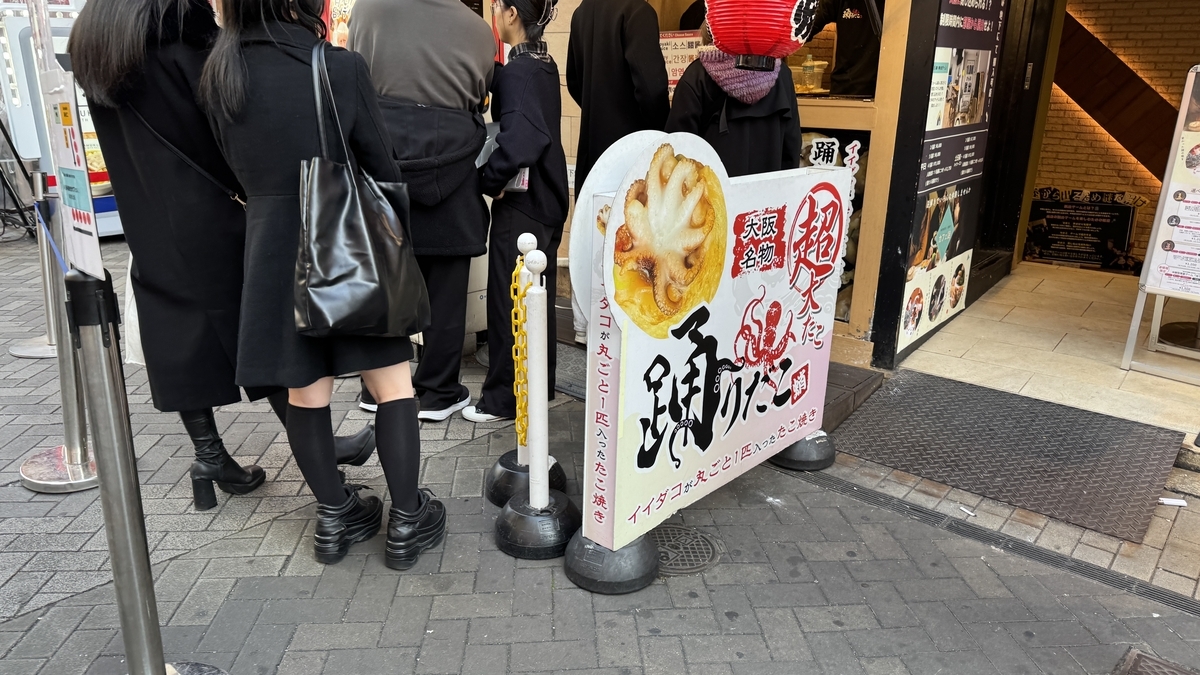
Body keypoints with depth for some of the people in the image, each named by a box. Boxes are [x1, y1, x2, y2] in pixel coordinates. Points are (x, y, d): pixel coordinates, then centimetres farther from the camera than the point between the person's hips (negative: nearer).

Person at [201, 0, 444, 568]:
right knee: (392, 384, 6)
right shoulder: (340, 68, -12)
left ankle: (334, 517, 25)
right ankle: (406, 522, 12)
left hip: (272, 249, 5)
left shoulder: (217, 76, 1)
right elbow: (382, 165, -3)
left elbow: (237, 166, 12)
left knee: (305, 390, 13)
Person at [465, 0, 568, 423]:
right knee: (537, 298, 16)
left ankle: (503, 399, 9)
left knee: (508, 300, 0)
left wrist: (489, 180, -18)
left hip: (520, 203, -9)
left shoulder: (515, 71, -16)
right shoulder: (545, 66, 11)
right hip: (546, 198, 9)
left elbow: (519, 140, -29)